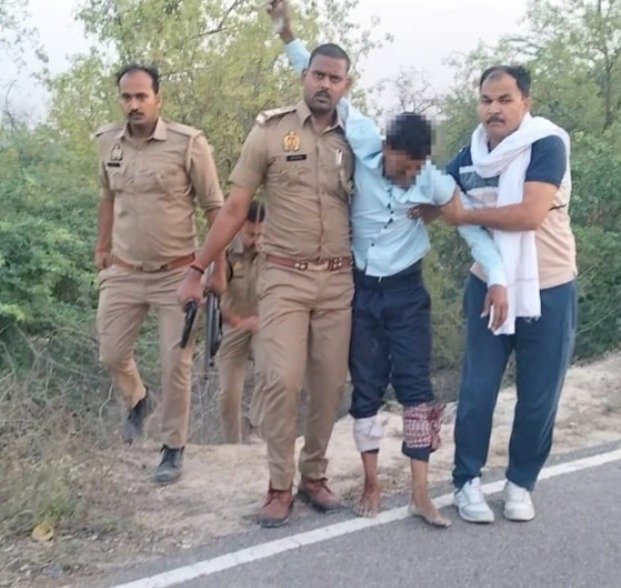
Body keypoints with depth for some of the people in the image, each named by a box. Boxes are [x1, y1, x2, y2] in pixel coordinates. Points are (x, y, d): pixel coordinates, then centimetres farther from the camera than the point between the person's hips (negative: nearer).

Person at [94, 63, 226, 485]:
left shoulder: (189, 143, -14)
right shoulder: (108, 142, 1)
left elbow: (215, 207, -7)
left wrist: (219, 268, -7)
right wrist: (103, 248, 20)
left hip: (176, 275, -4)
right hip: (122, 273, 4)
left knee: (176, 364, 1)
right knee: (112, 355, 10)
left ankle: (174, 448, 20)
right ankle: (138, 400, 43)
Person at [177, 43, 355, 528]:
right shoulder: (271, 132, -2)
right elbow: (235, 209, -1)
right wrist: (197, 271, -1)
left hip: (339, 279, 3)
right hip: (284, 276, -3)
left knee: (330, 383, 6)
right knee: (282, 380, -10)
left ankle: (314, 475, 23)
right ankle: (280, 486, 6)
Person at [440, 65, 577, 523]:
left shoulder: (547, 145, -14)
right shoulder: (470, 156, 1)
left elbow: (531, 214, -27)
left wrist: (465, 215, -17)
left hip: (549, 291, -3)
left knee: (538, 397, 6)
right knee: (477, 391, 2)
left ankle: (521, 482, 24)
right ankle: (468, 480, 18)